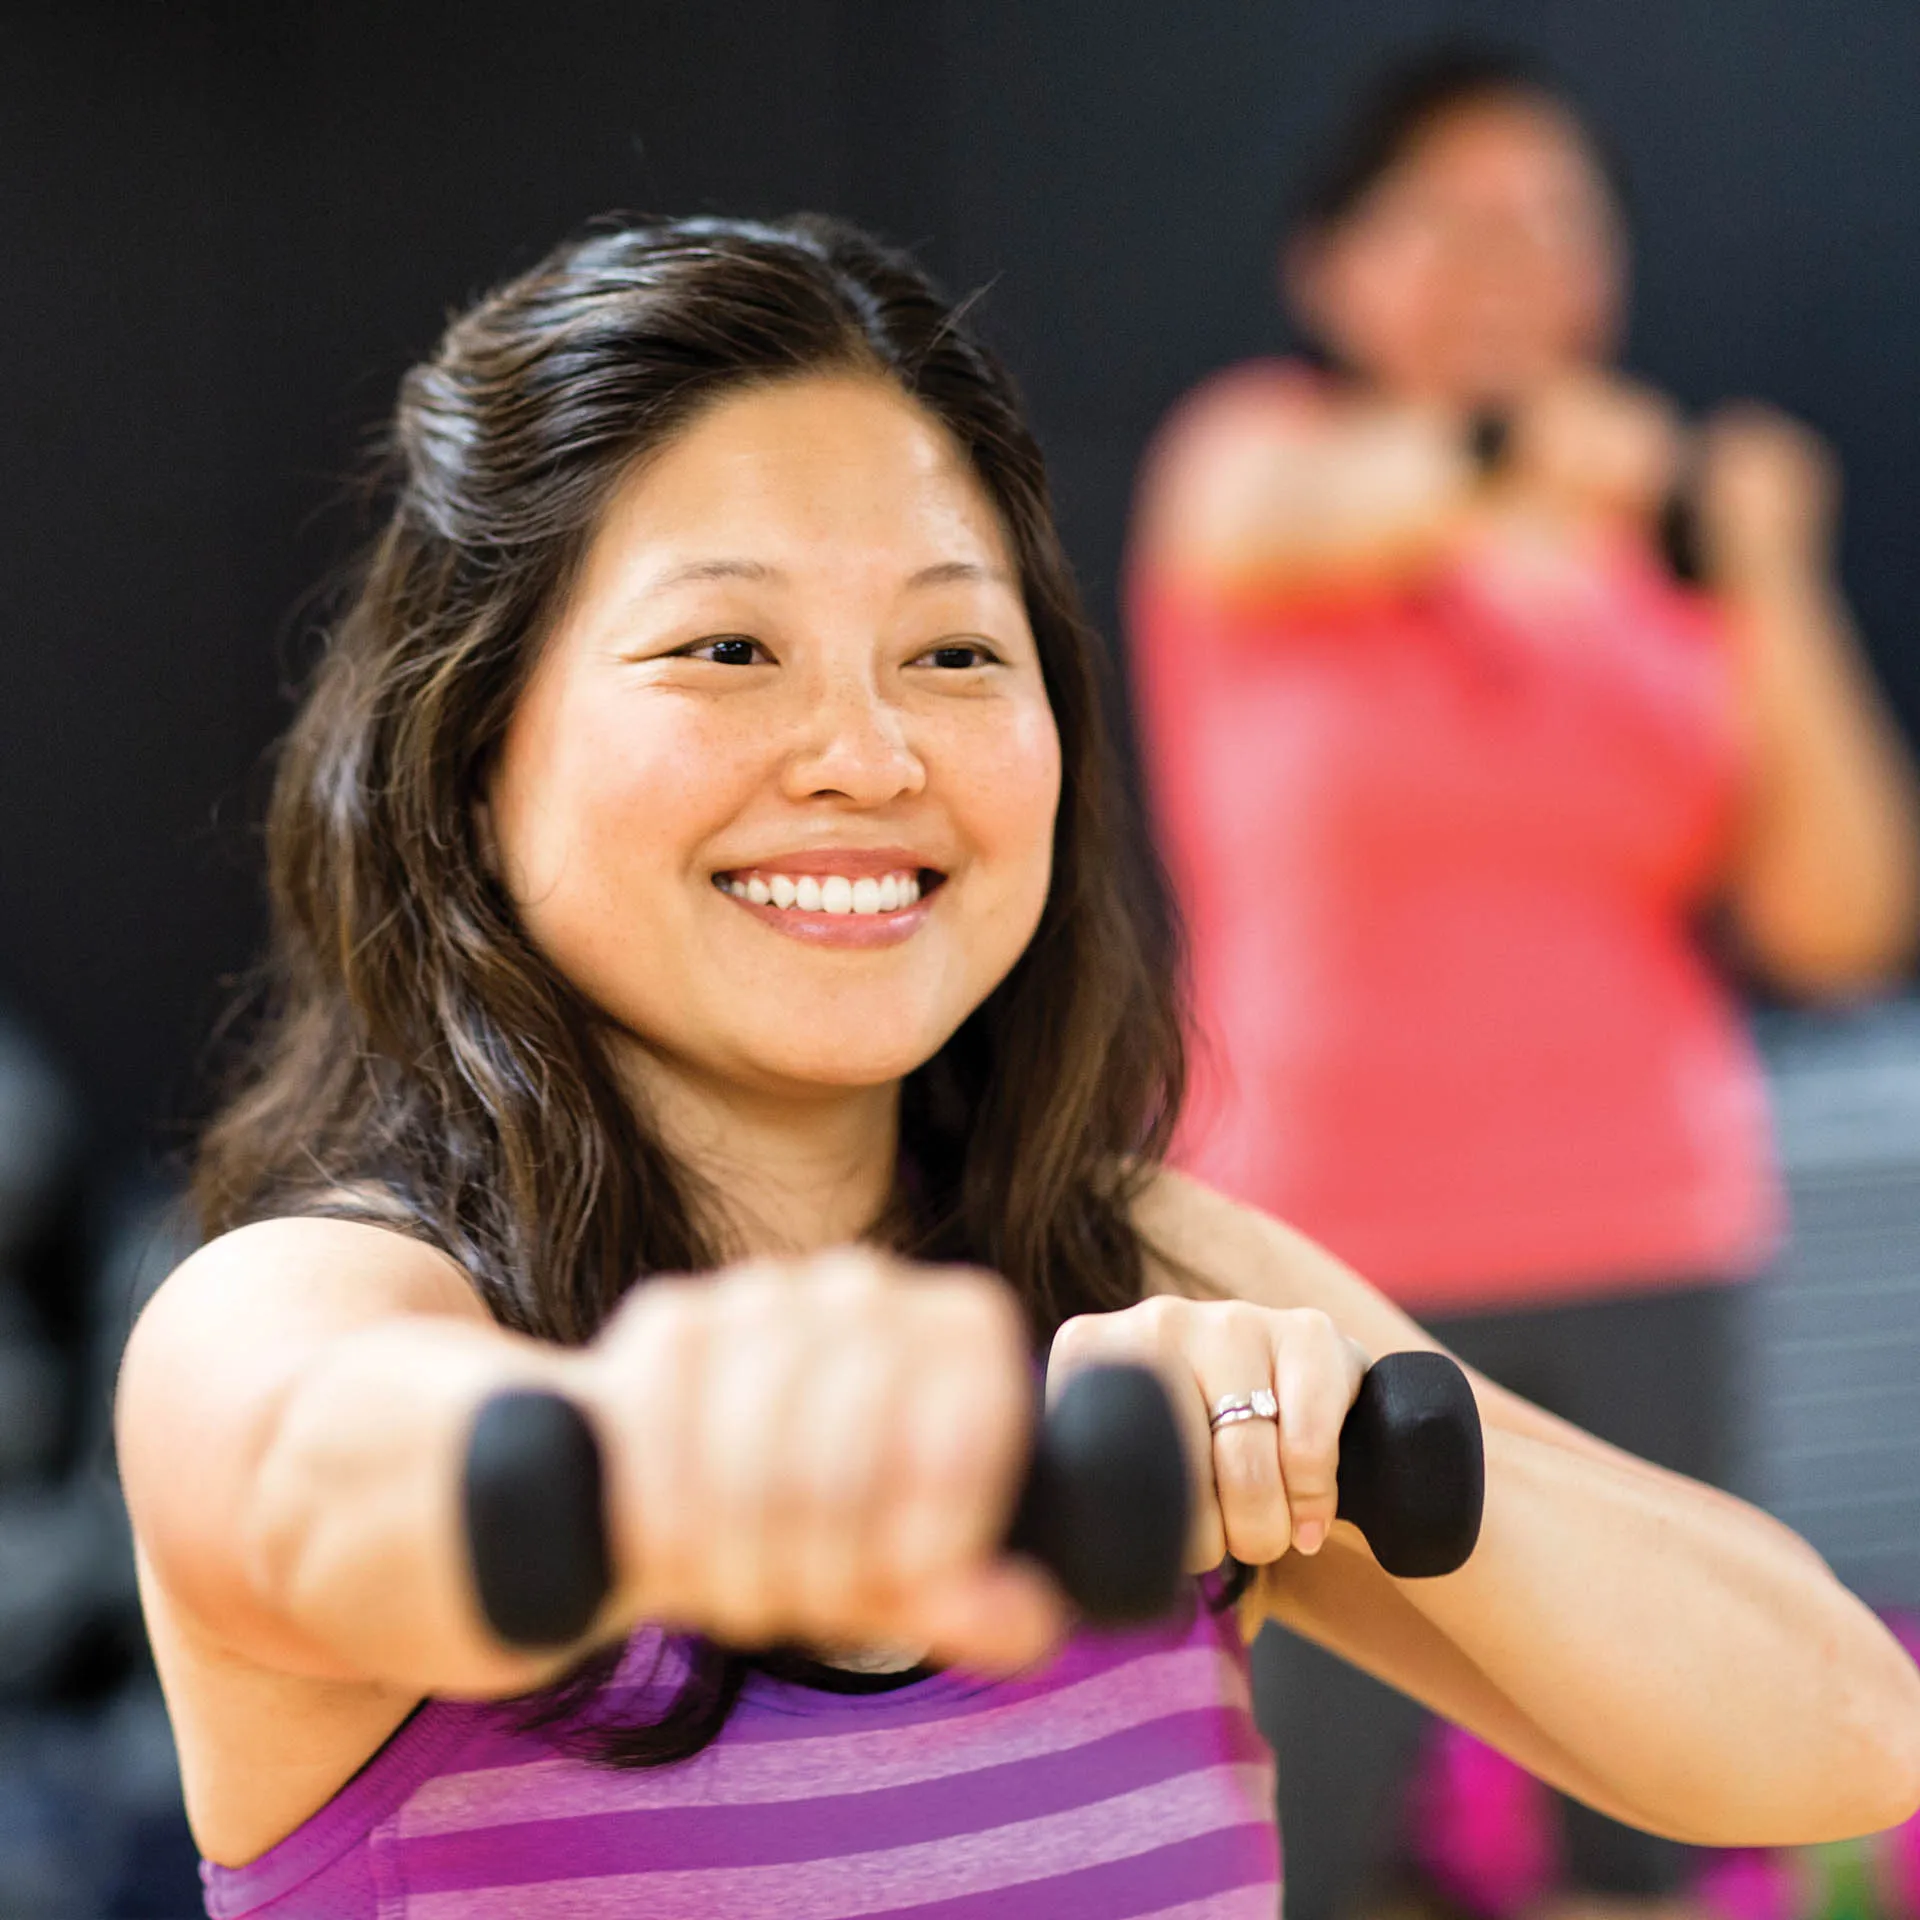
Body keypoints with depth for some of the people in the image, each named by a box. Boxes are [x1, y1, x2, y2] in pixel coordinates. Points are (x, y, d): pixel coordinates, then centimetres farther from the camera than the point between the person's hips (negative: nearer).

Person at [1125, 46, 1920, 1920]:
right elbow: (1305, 515, -26)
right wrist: (1509, 452, -47)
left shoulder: (1666, 565, 9)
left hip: (1648, 1262, 3)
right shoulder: (1244, 450, 0)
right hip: (1341, 1267, -3)